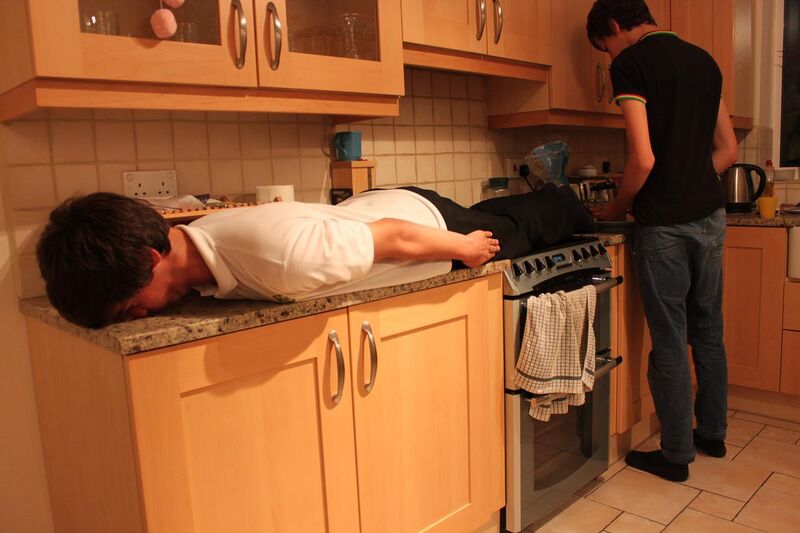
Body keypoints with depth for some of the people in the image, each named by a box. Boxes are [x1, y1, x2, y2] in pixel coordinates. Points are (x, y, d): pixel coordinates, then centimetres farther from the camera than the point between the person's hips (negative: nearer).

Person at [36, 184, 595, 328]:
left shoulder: (276, 256, -47)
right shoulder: (197, 238, -21)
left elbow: (397, 238, -32)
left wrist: (465, 248, -17)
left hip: (428, 221, -5)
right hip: (378, 203, 6)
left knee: (515, 227, 27)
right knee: (494, 214, 34)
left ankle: (569, 207, 60)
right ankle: (560, 200, 65)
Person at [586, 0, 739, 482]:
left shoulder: (630, 63, -9)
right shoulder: (703, 60, 13)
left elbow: (644, 159, -17)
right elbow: (728, 150, 15)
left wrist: (616, 209, -2)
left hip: (665, 224, -7)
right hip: (710, 215, 7)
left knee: (670, 342, 3)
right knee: (709, 333, 18)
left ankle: (677, 454, 16)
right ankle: (713, 434, 33)